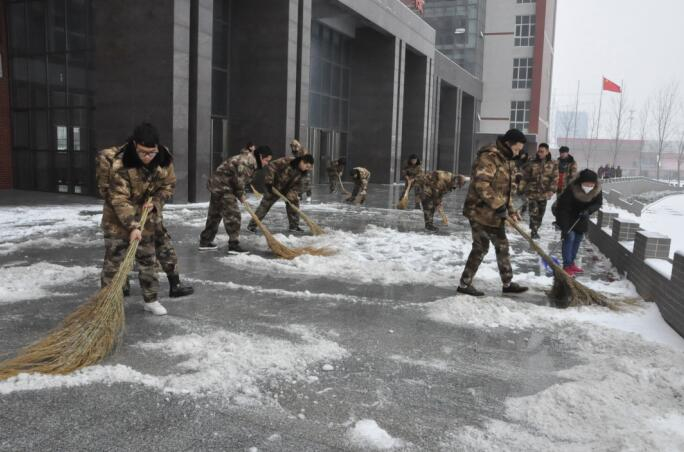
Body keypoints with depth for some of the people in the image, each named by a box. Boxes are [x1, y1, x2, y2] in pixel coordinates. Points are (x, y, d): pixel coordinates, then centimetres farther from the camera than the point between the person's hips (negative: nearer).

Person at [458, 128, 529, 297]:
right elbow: (481, 185, -27)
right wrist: (499, 206, -24)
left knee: (502, 246, 14)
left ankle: (507, 284, 26)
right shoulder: (488, 157, -18)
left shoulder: (508, 161, 14)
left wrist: (511, 210, 10)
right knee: (480, 247, -2)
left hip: (495, 213, 10)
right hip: (480, 210, -10)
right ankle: (464, 284, 10)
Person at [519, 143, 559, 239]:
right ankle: (533, 231, 1)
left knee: (540, 213, 11)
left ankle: (535, 230, 27)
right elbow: (524, 177, -2)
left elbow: (555, 178, -1)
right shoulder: (532, 163, -5)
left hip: (544, 193, 3)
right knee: (534, 212, -9)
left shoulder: (553, 164, -1)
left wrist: (552, 190, -14)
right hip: (532, 192, -2)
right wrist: (521, 188, -6)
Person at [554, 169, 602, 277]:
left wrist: (588, 210, -30)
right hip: (568, 217, -5)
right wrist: (564, 227, -36)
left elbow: (598, 203, -7)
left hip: (582, 217, 5)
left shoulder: (597, 190, -22)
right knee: (569, 237, -13)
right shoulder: (571, 190, -36)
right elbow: (563, 209, -34)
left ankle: (571, 263, 24)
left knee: (578, 238, 10)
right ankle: (567, 266, -8)